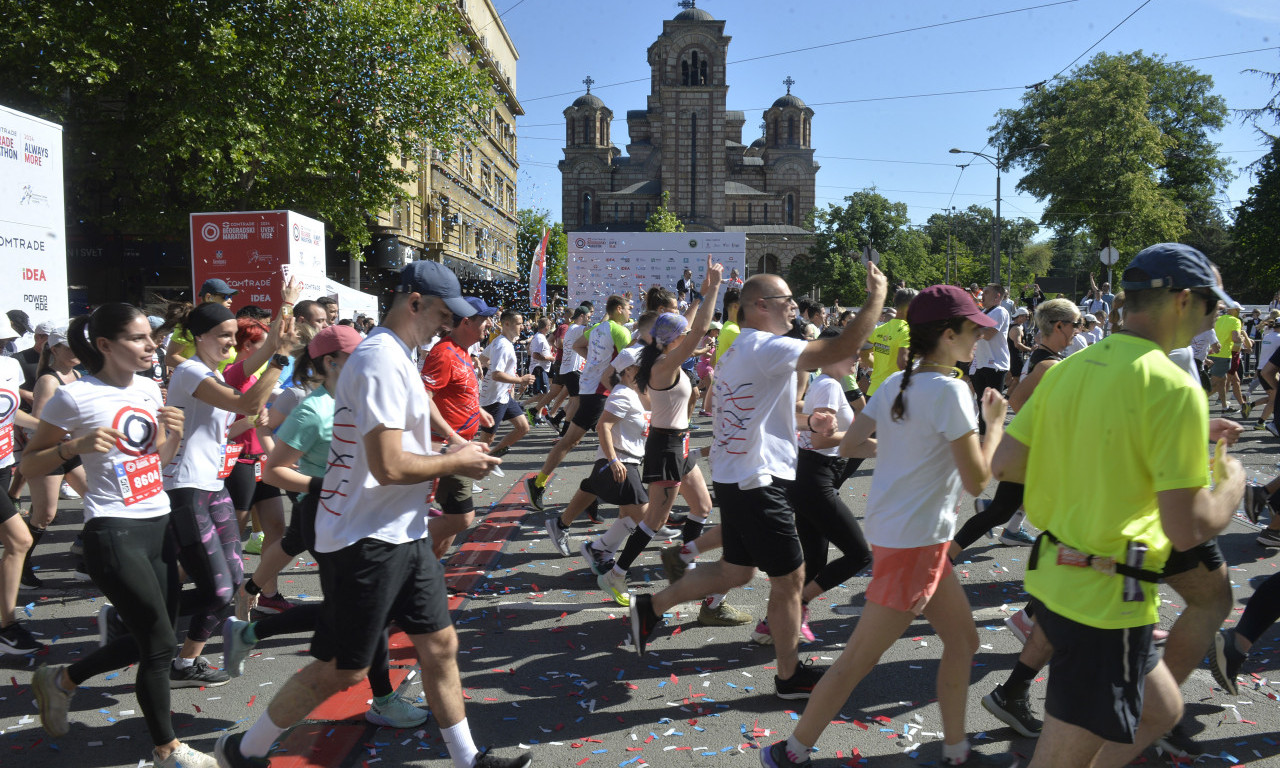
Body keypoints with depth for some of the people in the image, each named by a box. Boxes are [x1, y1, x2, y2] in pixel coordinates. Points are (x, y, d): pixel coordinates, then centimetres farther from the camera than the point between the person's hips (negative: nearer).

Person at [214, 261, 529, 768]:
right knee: (340, 671, 4)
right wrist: (454, 464, -12)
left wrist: (452, 454, 7)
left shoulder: (394, 356, 12)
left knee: (439, 644, 14)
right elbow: (388, 466, -27)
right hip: (366, 541, -10)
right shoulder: (381, 361, -21)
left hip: (403, 533, 10)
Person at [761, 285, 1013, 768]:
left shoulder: (896, 383, 5)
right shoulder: (950, 390, -18)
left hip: (892, 529, 9)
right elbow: (977, 480, -17)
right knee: (859, 659, 2)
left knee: (963, 640, 21)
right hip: (913, 542, -9)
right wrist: (995, 422, -4)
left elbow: (849, 445, 7)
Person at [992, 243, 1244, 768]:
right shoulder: (1171, 387, -17)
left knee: (1162, 710, 27)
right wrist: (1232, 484, 0)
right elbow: (1187, 529, -20)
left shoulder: (1069, 368, 4)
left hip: (1053, 580, 8)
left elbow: (1005, 464, 6)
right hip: (1109, 601, -8)